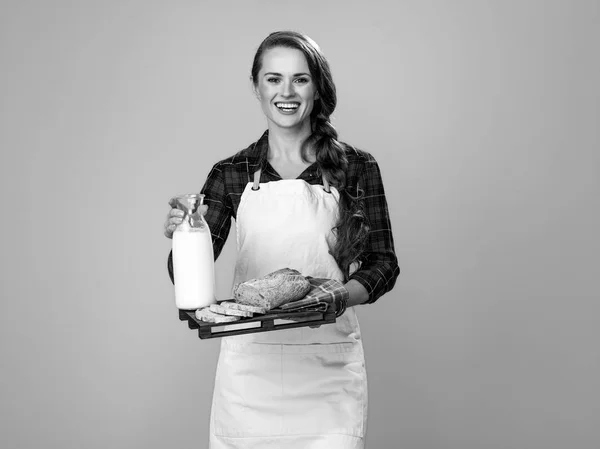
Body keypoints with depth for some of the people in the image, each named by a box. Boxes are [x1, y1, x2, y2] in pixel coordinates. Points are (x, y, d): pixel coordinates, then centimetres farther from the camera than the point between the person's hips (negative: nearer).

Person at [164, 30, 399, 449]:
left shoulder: (356, 167, 1)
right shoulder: (231, 173, 5)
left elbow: (383, 263, 2)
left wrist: (342, 294, -18)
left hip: (328, 364, -1)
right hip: (249, 362, 1)